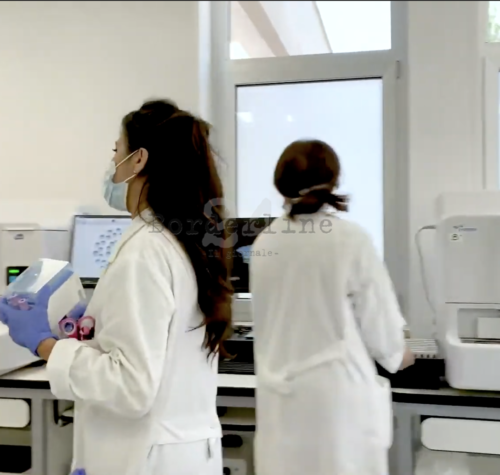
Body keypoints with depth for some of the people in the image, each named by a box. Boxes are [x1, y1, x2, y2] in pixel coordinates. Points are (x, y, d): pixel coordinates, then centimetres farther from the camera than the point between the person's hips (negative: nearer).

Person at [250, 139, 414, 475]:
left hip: (281, 394, 4)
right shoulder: (350, 239, -12)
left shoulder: (264, 243, 0)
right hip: (338, 393, -4)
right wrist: (396, 355, 15)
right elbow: (380, 320, -6)